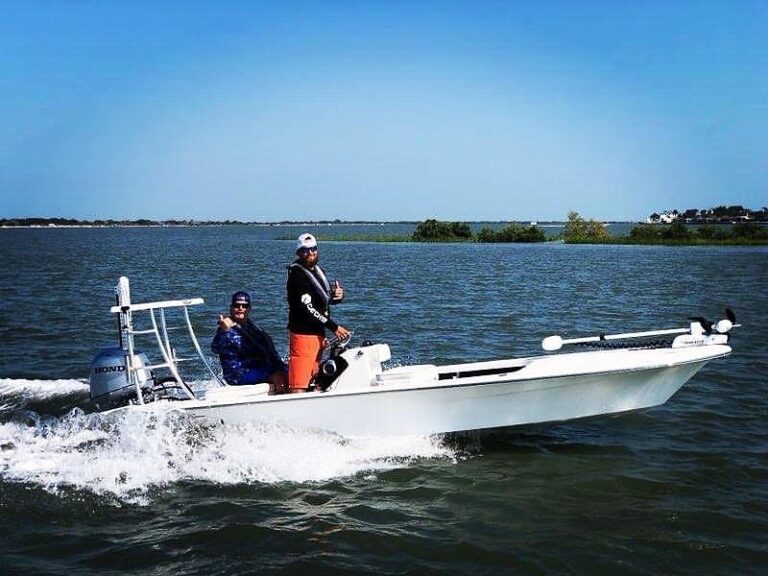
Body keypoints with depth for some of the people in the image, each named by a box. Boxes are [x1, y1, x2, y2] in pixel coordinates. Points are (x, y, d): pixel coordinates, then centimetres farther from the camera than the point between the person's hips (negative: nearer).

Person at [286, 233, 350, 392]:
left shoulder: (318, 270, 14)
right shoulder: (297, 274, -14)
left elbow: (328, 299, 24)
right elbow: (307, 308, -20)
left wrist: (338, 295, -1)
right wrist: (334, 327, -17)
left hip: (318, 333, 9)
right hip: (303, 333, -9)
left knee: (312, 379, 14)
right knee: (299, 385, -12)